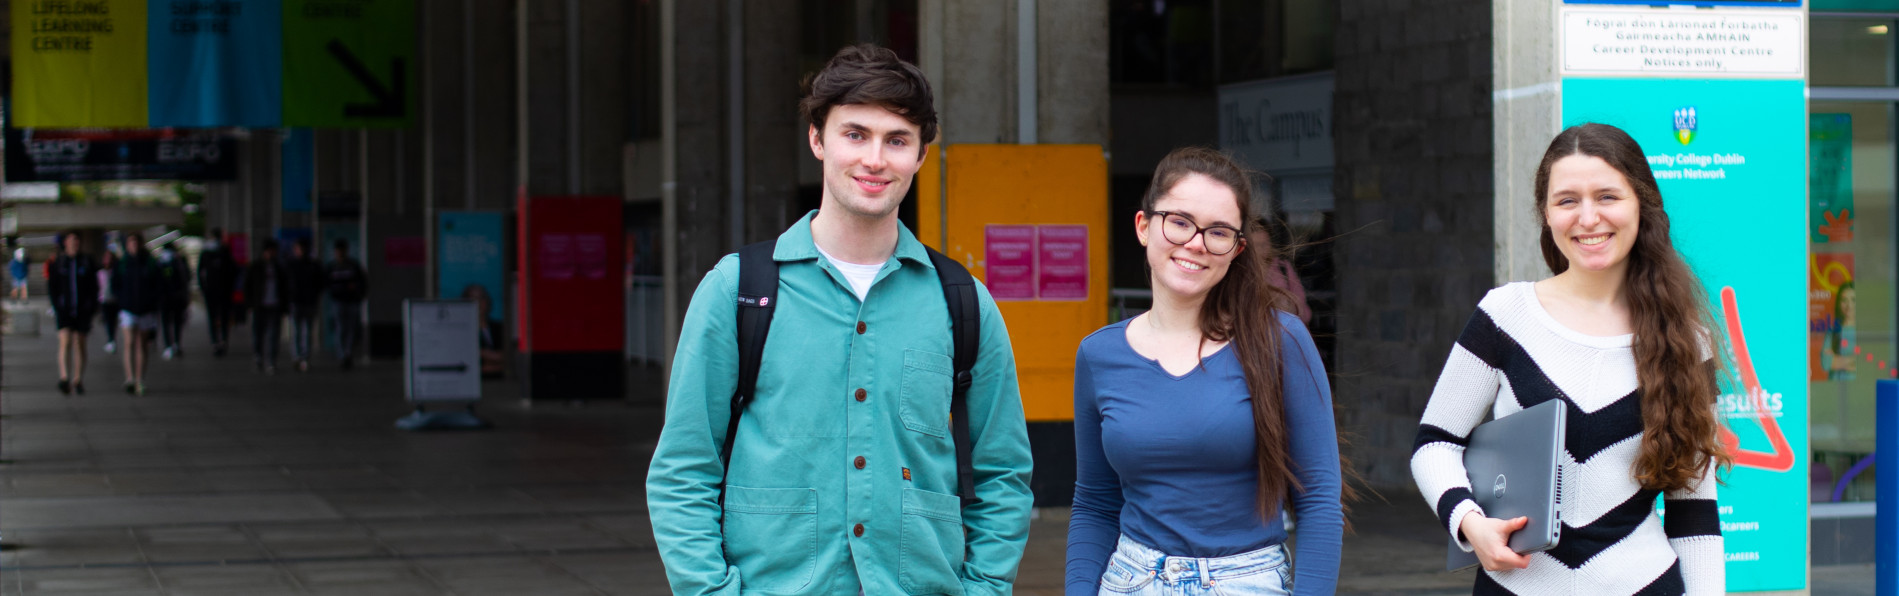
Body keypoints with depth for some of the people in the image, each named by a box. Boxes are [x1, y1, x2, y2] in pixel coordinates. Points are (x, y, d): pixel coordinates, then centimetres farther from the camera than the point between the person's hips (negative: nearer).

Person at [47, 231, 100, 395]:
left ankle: (78, 380, 14)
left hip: (82, 309, 1)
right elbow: (51, 287, 6)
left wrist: (92, 307, -2)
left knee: (80, 344, 5)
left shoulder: (87, 262, 5)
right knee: (65, 341, -15)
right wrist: (57, 306, -5)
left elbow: (94, 287, 6)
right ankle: (64, 378, -22)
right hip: (63, 308, -1)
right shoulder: (57, 263, 4)